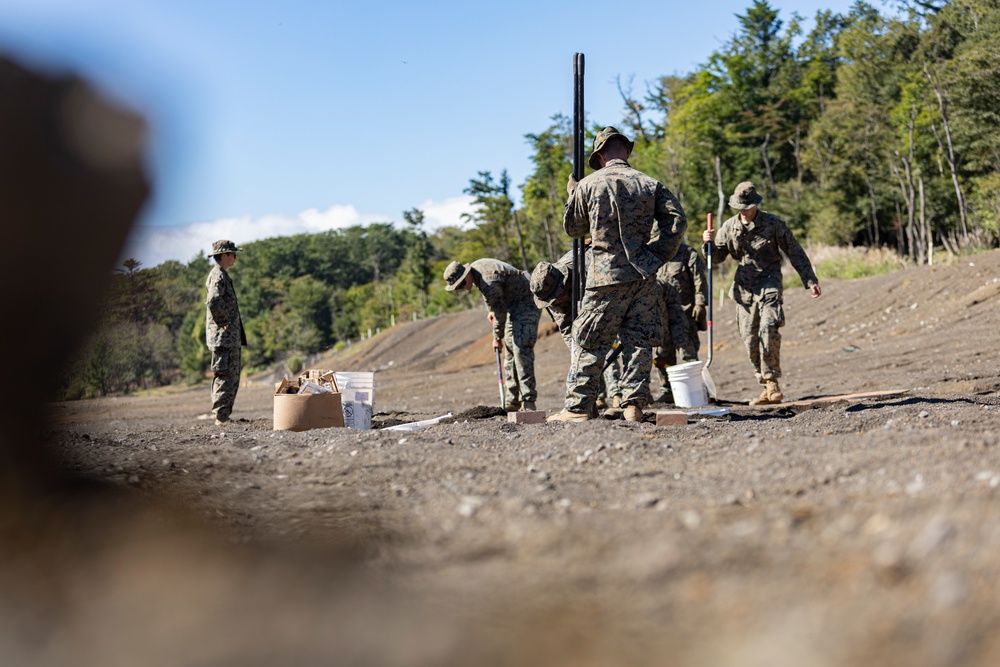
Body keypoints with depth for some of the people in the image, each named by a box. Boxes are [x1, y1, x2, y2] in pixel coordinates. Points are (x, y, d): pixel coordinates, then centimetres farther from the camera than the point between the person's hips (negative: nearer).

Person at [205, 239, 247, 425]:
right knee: (225, 377, -9)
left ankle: (224, 416, 18)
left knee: (232, 378, 13)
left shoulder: (223, 275, 19)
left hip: (231, 337, 10)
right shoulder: (218, 276, -13)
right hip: (223, 335, -10)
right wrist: (225, 320, -16)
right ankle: (221, 417, -6)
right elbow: (213, 302, -29)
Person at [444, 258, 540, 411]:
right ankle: (512, 401, 8)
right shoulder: (475, 267, 0)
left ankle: (528, 402, -20)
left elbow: (500, 313, -20)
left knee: (521, 348, -19)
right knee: (510, 350, 6)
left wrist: (497, 338, -6)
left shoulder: (488, 283, -29)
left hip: (527, 302, -10)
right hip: (514, 304, 10)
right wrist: (492, 311, 16)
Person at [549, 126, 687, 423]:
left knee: (589, 342, 3)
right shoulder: (650, 184, 6)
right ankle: (634, 405, 6)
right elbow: (676, 221, -1)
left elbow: (572, 228, 11)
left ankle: (578, 406, 4)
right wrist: (658, 256, 6)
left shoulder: (589, 184, 0)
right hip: (644, 274, 3)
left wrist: (572, 195, 25)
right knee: (639, 340, 7)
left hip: (607, 273, -3)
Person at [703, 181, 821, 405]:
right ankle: (766, 386, 10)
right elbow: (717, 257, 13)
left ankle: (772, 382, -11)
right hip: (744, 287, 4)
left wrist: (810, 281, -3)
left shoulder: (773, 223, -4)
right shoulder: (729, 227, 4)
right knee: (750, 338, 1)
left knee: (768, 329, -21)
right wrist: (710, 244, -9)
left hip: (769, 283, -4)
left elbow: (795, 253, 1)